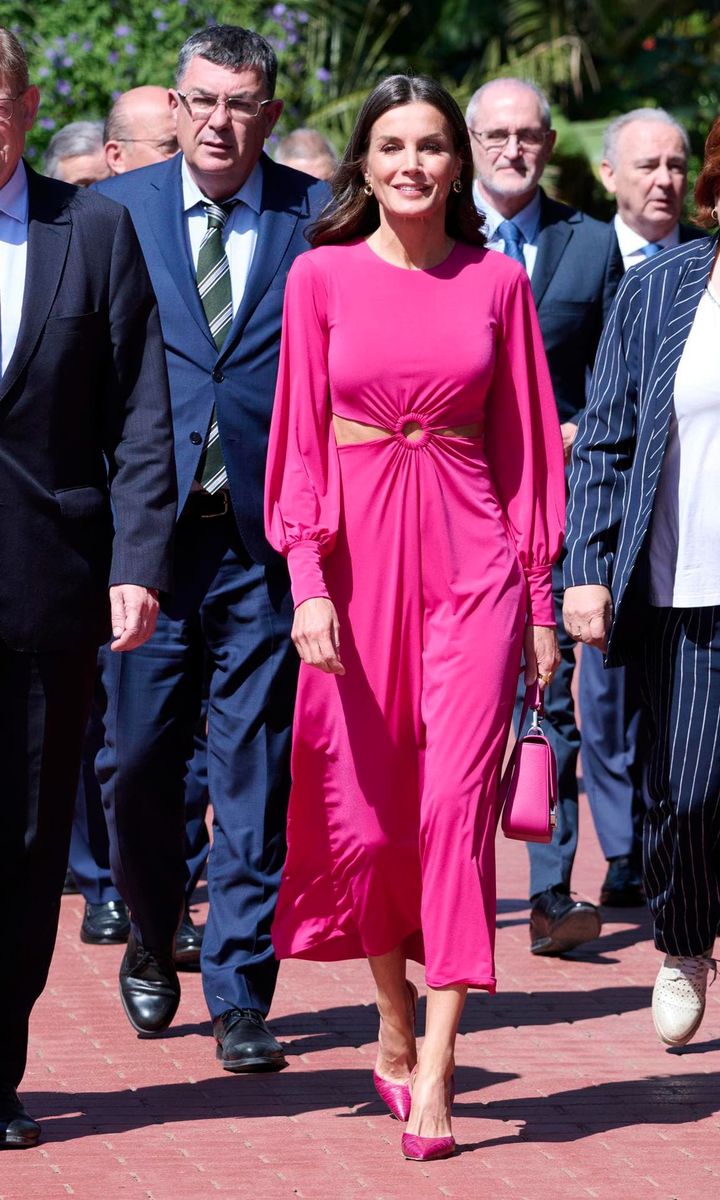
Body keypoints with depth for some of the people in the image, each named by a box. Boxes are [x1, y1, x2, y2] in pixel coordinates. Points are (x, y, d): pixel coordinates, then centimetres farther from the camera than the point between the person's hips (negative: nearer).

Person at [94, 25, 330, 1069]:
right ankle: (152, 945, 30)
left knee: (257, 778, 0)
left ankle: (241, 1000, 7)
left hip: (269, 540, -1)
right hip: (146, 531, 1)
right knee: (136, 758, 5)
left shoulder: (321, 220, 3)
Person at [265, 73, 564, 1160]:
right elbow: (299, 436, 2)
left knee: (455, 799, -9)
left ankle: (435, 1070, -8)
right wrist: (308, 583, -7)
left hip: (472, 554, -1)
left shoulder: (498, 283, 5)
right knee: (363, 814, 4)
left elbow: (526, 443, 7)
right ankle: (396, 1024, 26)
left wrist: (540, 597, 4)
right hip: (358, 552, 1)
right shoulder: (322, 276, 3)